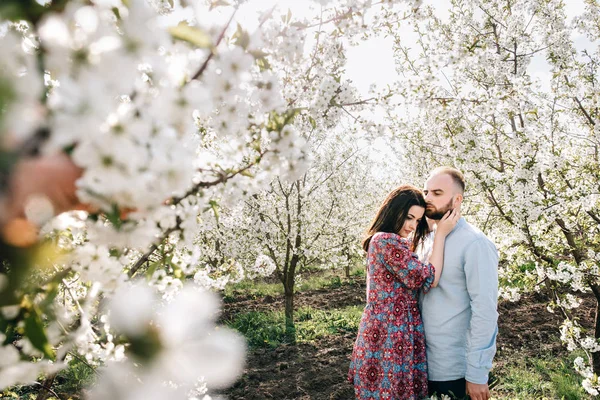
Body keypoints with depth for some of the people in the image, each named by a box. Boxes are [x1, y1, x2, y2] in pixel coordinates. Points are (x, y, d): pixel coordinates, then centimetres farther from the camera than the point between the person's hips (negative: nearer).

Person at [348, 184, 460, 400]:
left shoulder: (399, 243, 14)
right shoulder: (387, 241, -19)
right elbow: (427, 280, -19)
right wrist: (440, 234, -14)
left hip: (383, 329, 10)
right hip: (391, 332, -10)